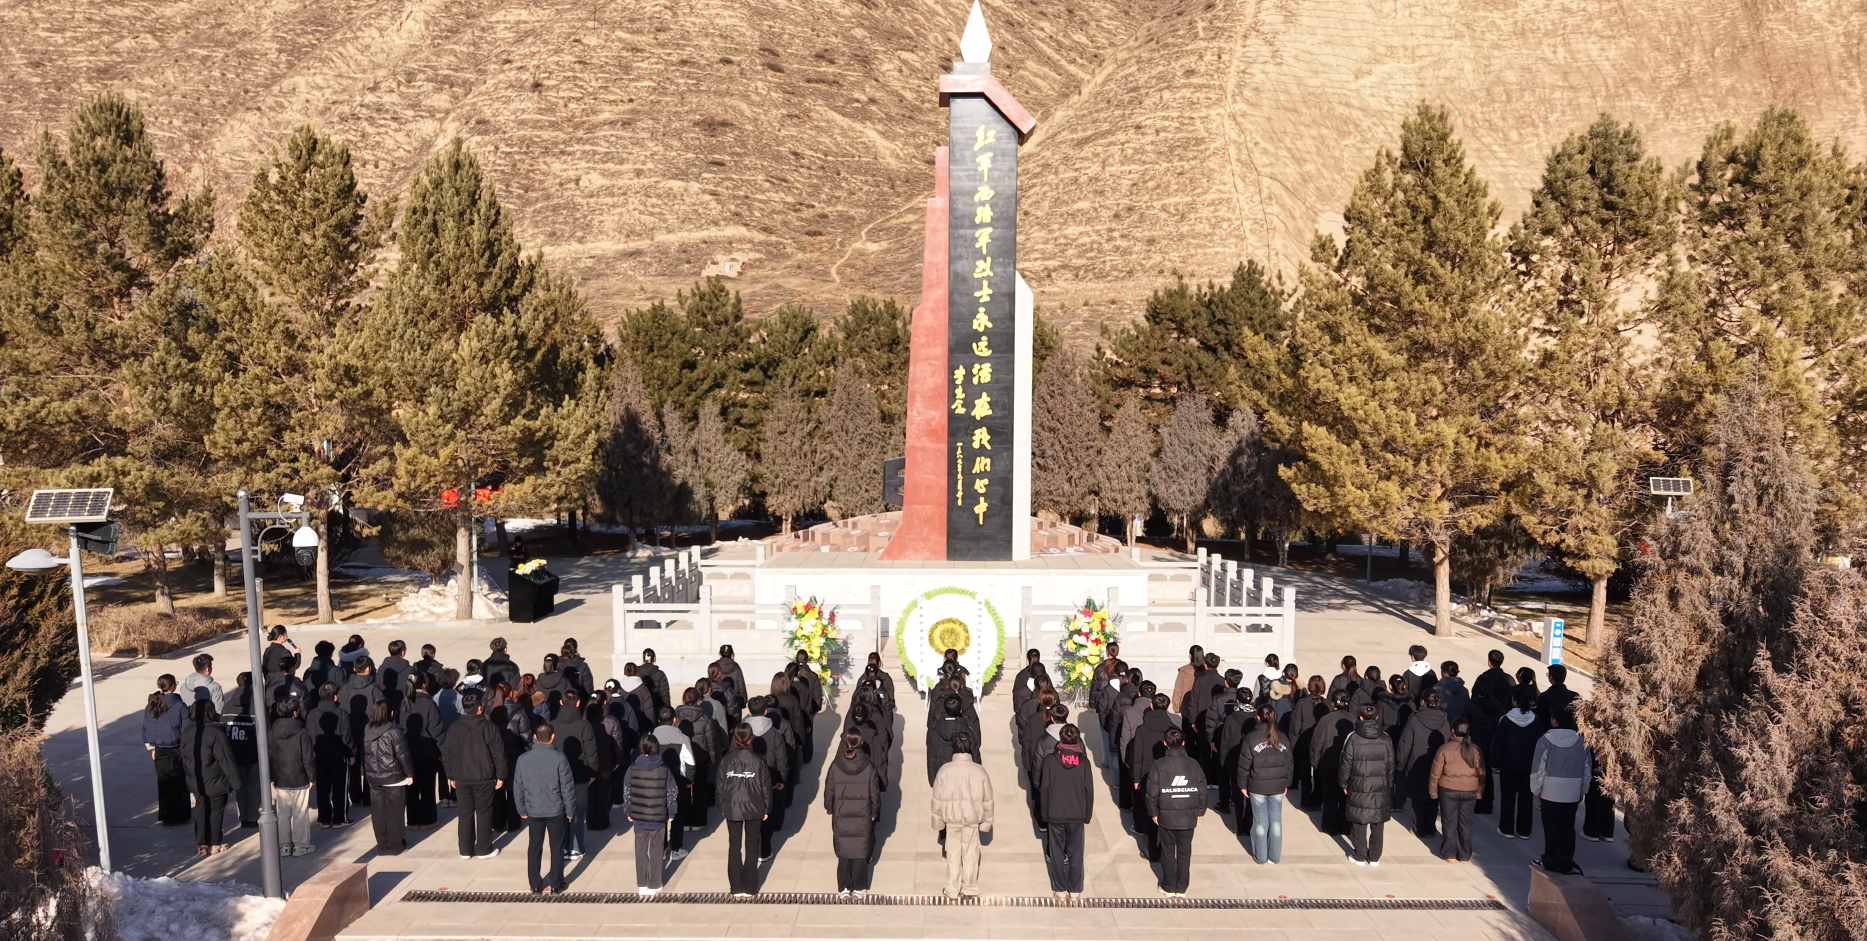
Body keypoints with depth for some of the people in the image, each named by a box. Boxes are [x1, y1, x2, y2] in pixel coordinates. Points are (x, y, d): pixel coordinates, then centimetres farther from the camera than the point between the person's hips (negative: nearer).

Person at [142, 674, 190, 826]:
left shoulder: (150, 706, 0)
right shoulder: (180, 706, -15)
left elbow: (145, 729, 7)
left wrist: (151, 748, 17)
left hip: (159, 751, 4)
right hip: (176, 750, -4)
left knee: (163, 782, 13)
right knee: (179, 783, 7)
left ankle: (166, 815, 18)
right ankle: (181, 815, 14)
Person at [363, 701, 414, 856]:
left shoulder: (367, 730, 1)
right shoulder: (394, 732, -17)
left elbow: (364, 754, 9)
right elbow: (403, 756, -13)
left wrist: (366, 773, 18)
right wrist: (410, 773, -2)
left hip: (373, 778, 5)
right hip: (394, 778, -5)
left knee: (378, 812, 11)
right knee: (394, 812, 5)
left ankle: (382, 845, 18)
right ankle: (394, 845, 11)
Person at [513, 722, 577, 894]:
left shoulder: (523, 759, -6)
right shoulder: (559, 758, -15)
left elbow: (518, 788, 1)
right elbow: (567, 787, -11)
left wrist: (522, 810, 14)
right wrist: (570, 810, 1)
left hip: (533, 811, 2)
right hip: (556, 810, -2)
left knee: (534, 848, 14)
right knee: (557, 847, 11)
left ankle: (535, 885, 19)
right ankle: (555, 884, 17)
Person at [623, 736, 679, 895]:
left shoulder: (632, 769, -6)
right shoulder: (664, 770, -9)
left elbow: (626, 792, 0)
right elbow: (672, 793, -6)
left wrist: (629, 812, 13)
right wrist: (671, 813, 6)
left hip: (638, 816, 2)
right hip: (658, 817, -1)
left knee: (641, 850, 13)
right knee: (656, 851, 10)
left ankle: (641, 885, 20)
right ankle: (654, 885, 15)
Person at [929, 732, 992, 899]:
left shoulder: (944, 770, -13)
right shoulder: (979, 770, -13)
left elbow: (937, 799, -6)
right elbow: (987, 799, -5)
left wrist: (938, 821, 7)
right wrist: (986, 821, 7)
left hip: (951, 817, 0)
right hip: (972, 817, 0)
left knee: (953, 854, 12)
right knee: (970, 853, 14)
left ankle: (953, 890, 20)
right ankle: (969, 888, 25)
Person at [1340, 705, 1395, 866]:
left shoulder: (1353, 739, -12)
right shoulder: (1386, 739, -4)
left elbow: (1346, 764, -7)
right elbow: (1391, 765, 2)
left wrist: (1344, 783, 7)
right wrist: (1389, 785, 15)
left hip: (1358, 787, -2)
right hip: (1380, 787, 2)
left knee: (1359, 823, 8)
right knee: (1377, 825, 12)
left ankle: (1359, 857, 15)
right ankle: (1375, 857, 19)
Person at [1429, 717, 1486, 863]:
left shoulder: (1445, 748, -12)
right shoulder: (1476, 750, -3)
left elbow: (1436, 773, -8)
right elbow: (1481, 773, 6)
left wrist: (1433, 791, 3)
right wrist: (1479, 791, 18)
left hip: (1448, 790, -3)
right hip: (1470, 791, 3)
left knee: (1450, 822, 8)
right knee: (1465, 823, 12)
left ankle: (1450, 854, 13)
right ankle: (1465, 855, 19)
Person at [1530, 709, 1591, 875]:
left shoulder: (1546, 740, -12)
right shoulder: (1582, 742, 0)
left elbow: (1538, 769, -11)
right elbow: (1587, 770, 7)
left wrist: (1536, 790, 0)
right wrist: (1582, 791, 19)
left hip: (1550, 792, -3)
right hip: (1572, 794, 4)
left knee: (1551, 827, 5)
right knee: (1568, 828, 11)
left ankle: (1552, 861, 10)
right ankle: (1566, 862, 16)